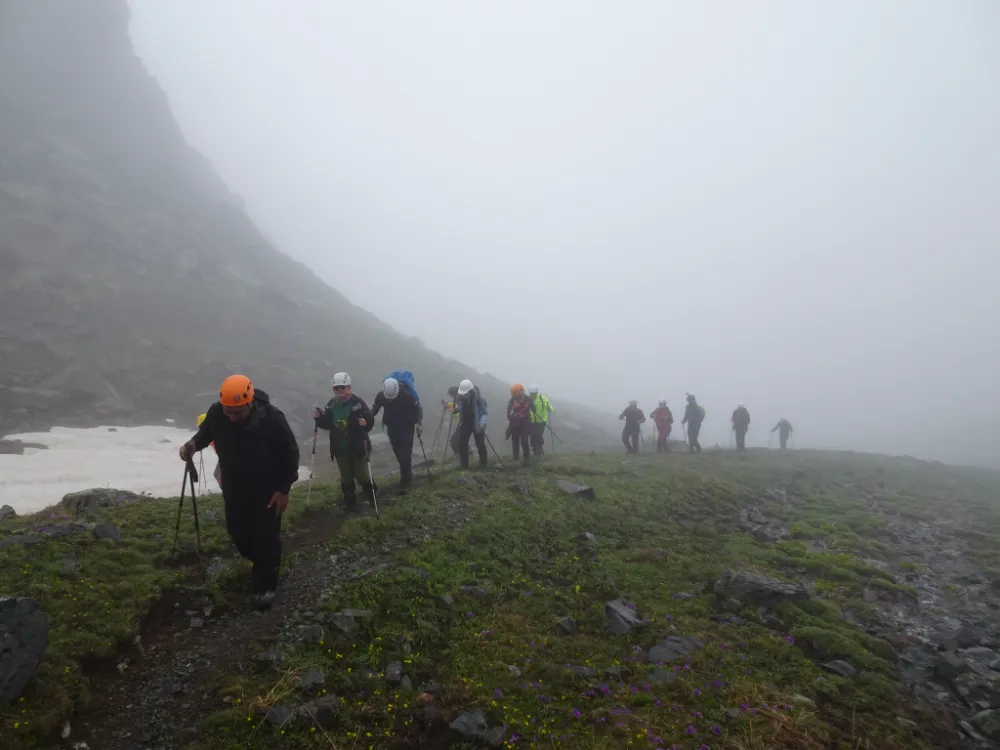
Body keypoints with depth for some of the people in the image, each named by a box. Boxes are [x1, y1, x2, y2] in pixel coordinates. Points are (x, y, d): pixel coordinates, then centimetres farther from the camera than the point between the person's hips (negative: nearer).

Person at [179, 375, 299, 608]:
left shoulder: (271, 417, -30)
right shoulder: (216, 412, -20)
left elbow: (290, 453, -17)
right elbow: (205, 432, 5)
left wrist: (284, 489, -15)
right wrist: (193, 444, -19)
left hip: (267, 489, -4)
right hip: (233, 487, 4)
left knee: (266, 537, 4)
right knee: (237, 532, 18)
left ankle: (264, 584, 23)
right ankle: (260, 565, 45)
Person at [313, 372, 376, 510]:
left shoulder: (358, 402, -16)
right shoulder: (331, 404, 1)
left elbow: (371, 421, -17)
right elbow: (326, 424, 10)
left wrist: (366, 423, -39)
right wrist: (319, 418, -8)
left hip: (358, 448, -5)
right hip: (340, 449, 5)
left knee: (362, 476, 7)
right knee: (346, 478, 15)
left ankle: (372, 495, 34)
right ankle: (350, 502, 31)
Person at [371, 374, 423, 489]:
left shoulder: (407, 395, -29)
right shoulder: (380, 396, -20)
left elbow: (418, 408, -15)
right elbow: (374, 410, -3)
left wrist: (419, 424, -23)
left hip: (407, 427, -4)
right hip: (392, 427, 4)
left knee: (405, 453, -7)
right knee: (398, 453, 13)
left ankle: (406, 478, 7)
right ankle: (406, 474, 32)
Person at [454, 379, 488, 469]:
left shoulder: (478, 399, -24)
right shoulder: (461, 398, -12)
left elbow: (484, 413, -18)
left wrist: (482, 423, -35)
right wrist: (454, 407, -14)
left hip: (477, 425, -4)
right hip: (465, 423, 4)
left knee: (480, 444, -2)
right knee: (461, 443, -5)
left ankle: (483, 464, 18)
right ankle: (464, 465, 7)